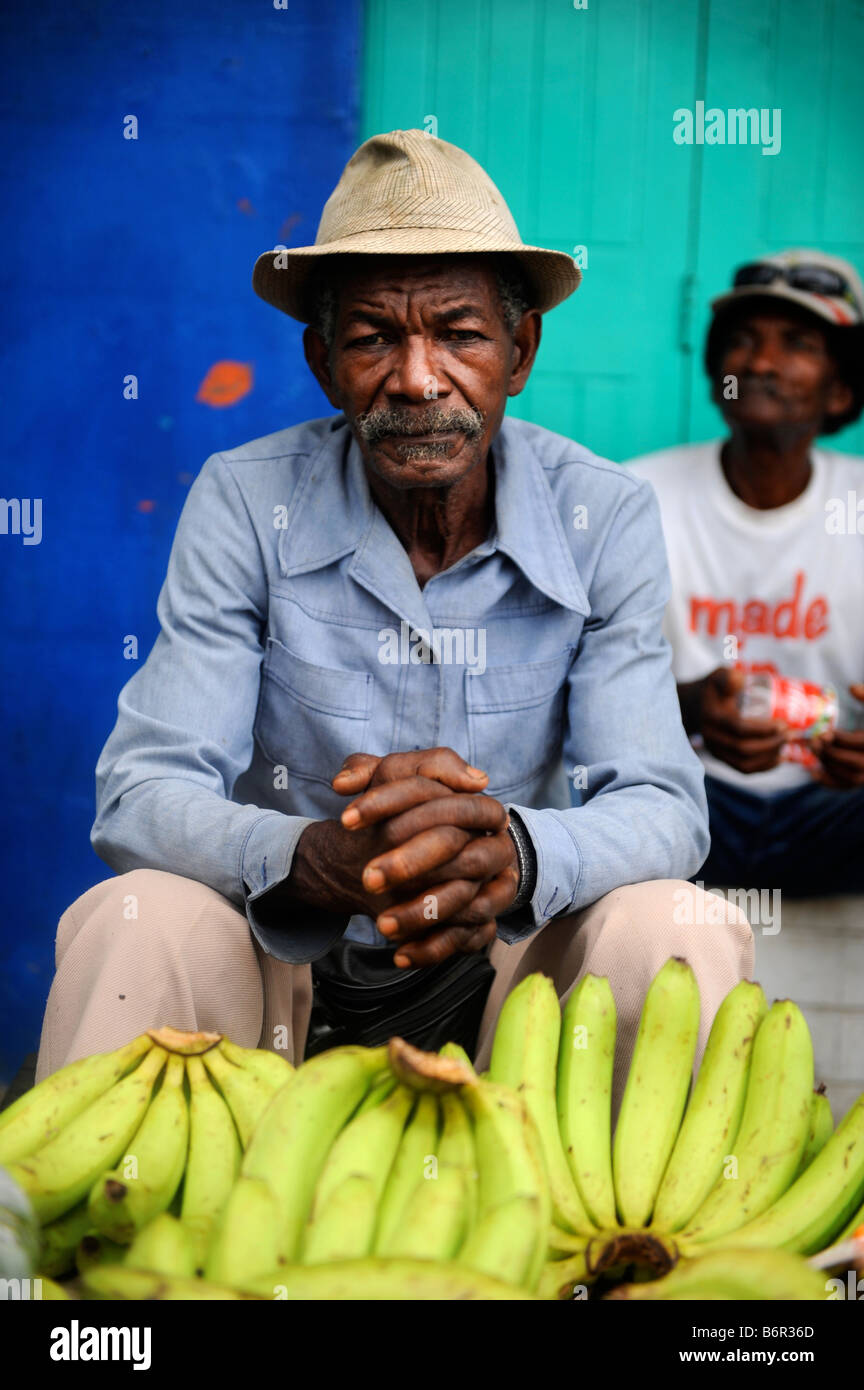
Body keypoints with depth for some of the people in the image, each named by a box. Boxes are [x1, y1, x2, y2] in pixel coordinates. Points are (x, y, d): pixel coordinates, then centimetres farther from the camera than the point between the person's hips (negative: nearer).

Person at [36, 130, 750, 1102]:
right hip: (281, 959, 0)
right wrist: (317, 858, -40)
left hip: (512, 954, 1)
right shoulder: (243, 504, -11)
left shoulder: (607, 520, -9)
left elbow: (663, 807, -14)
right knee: (135, 923, -29)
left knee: (677, 933, -26)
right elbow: (139, 796, -17)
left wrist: (514, 854, -39)